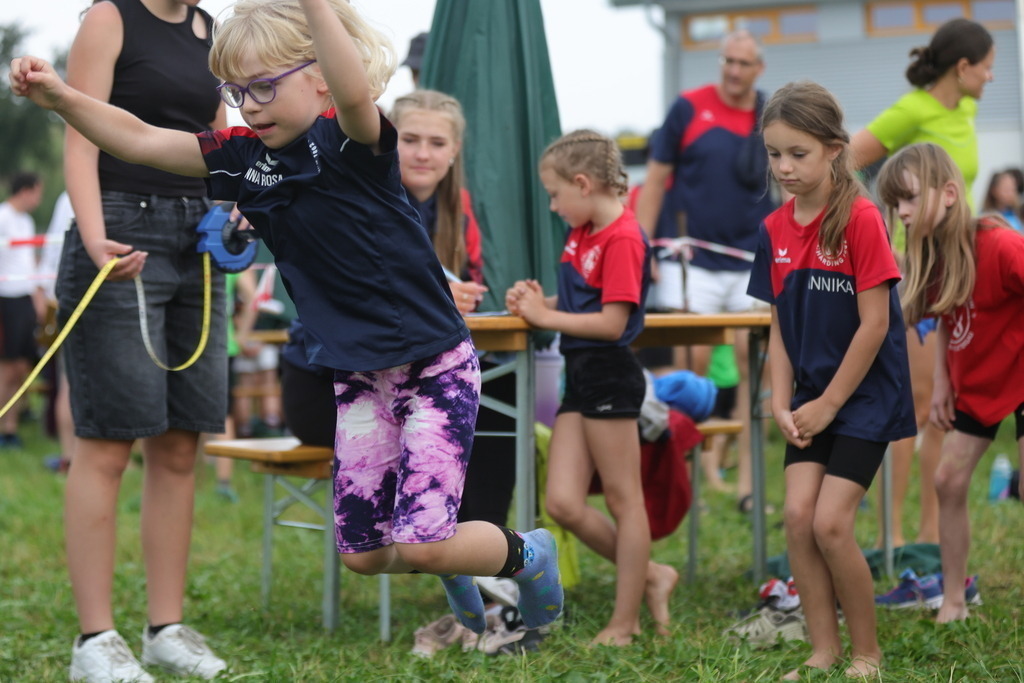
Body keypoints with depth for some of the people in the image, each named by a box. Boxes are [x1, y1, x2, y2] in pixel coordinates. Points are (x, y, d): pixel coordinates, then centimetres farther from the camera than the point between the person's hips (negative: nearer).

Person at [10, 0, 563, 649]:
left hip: (435, 366, -7)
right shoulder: (245, 156, 2)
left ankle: (526, 553, 17)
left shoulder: (351, 140, -17)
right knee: (363, 553, 9)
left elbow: (355, 92, -41)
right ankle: (454, 562, 41)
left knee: (420, 543, -14)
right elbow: (141, 140, 2)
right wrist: (62, 97, -12)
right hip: (358, 377, 7)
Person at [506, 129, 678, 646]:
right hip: (579, 375, 9)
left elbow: (611, 322, -20)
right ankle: (650, 576, 18)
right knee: (563, 503, 3)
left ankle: (624, 623, 9)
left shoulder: (623, 239, -15)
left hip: (609, 375, -9)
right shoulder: (582, 234, 14)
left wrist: (544, 316, -12)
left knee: (623, 500, 2)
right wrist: (538, 302, 2)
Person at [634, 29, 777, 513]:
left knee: (752, 368, 0)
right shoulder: (689, 108, -1)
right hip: (698, 265, -2)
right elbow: (656, 179, 2)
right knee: (692, 366, -4)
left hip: (756, 266, 2)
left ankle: (747, 480, 5)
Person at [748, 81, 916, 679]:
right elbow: (780, 327, 8)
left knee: (830, 523, -11)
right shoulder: (775, 230, 2)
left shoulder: (861, 219, -16)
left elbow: (875, 323, -16)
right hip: (813, 395, 6)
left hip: (866, 392, -6)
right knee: (798, 516, -4)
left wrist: (829, 404, -12)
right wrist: (783, 403, -3)